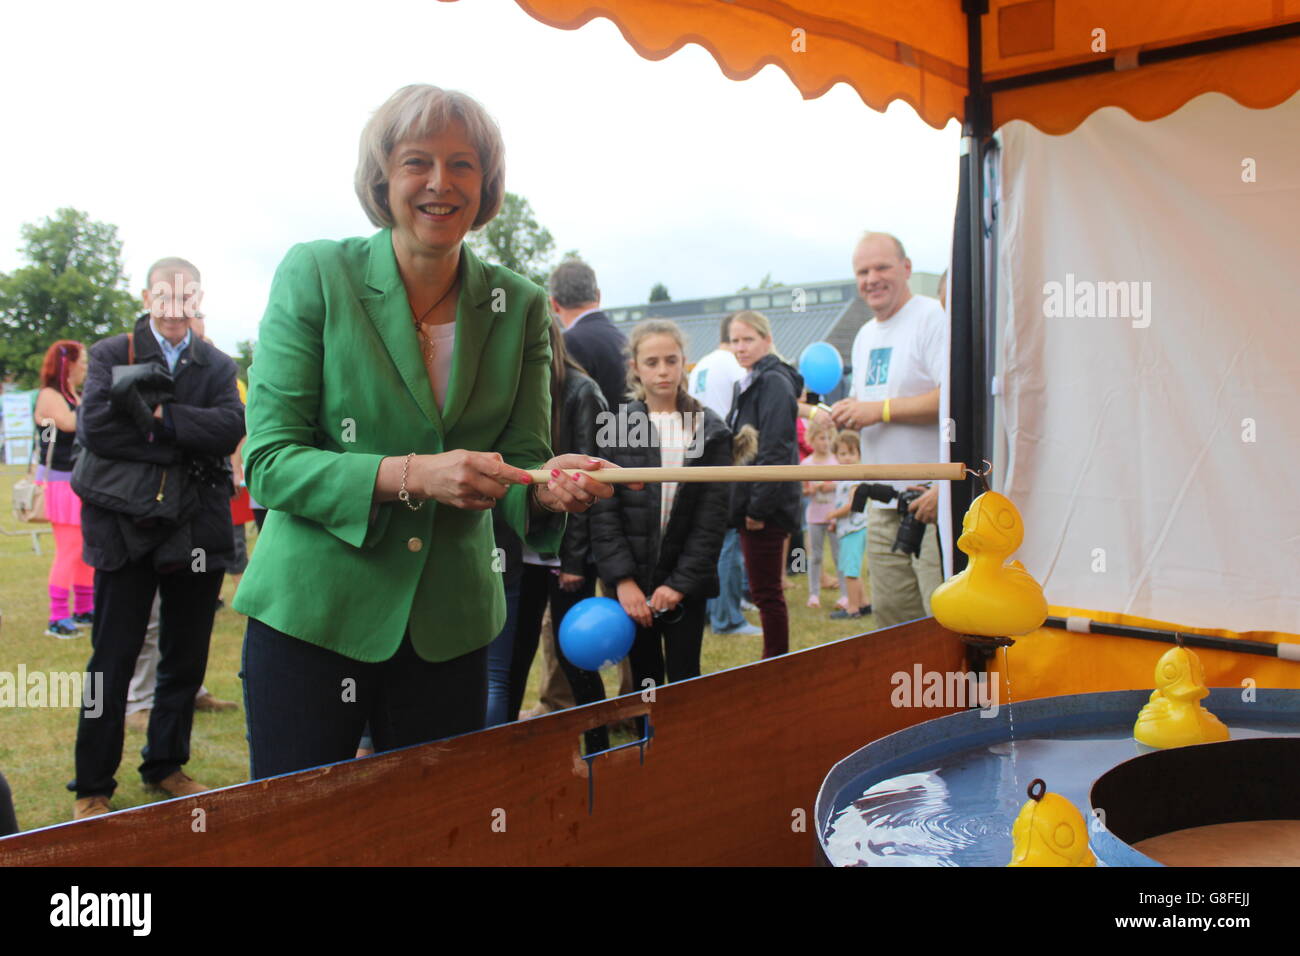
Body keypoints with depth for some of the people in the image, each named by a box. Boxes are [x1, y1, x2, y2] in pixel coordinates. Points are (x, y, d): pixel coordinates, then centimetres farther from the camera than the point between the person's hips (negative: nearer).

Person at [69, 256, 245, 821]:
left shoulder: (218, 366, 8)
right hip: (126, 527, -2)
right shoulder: (112, 354, 2)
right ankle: (92, 786, 17)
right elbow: (94, 426, -12)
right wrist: (183, 444, -13)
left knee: (186, 661, 12)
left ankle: (166, 766, 29)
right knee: (113, 662, 5)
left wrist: (160, 415, -16)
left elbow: (231, 426, -9)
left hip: (196, 532, 3)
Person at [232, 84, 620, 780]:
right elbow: (268, 461, -10)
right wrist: (411, 475, -24)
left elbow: (521, 461, 3)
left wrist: (547, 488, -21)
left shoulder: (519, 306, 2)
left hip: (450, 627, 3)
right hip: (310, 617, -2)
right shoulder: (315, 275, -6)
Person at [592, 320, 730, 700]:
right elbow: (603, 511, -4)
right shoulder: (617, 426, 0)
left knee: (685, 682, 2)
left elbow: (712, 516, -3)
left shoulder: (710, 431, 1)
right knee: (645, 680, 9)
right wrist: (622, 580, -13)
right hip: (633, 582, 0)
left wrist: (680, 582, -10)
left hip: (686, 582, 0)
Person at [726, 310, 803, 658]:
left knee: (766, 592, -3)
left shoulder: (774, 382, -12)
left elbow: (774, 451, -19)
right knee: (765, 591, 14)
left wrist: (758, 507, -20)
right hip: (750, 504, 9)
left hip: (767, 506, -9)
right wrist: (745, 506, 14)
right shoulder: (747, 385, 18)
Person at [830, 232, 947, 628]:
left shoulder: (933, 318, -9)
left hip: (933, 499, -8)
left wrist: (880, 410, -17)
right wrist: (847, 413, 6)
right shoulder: (865, 336, 20)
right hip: (883, 506, 8)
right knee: (891, 622, 13)